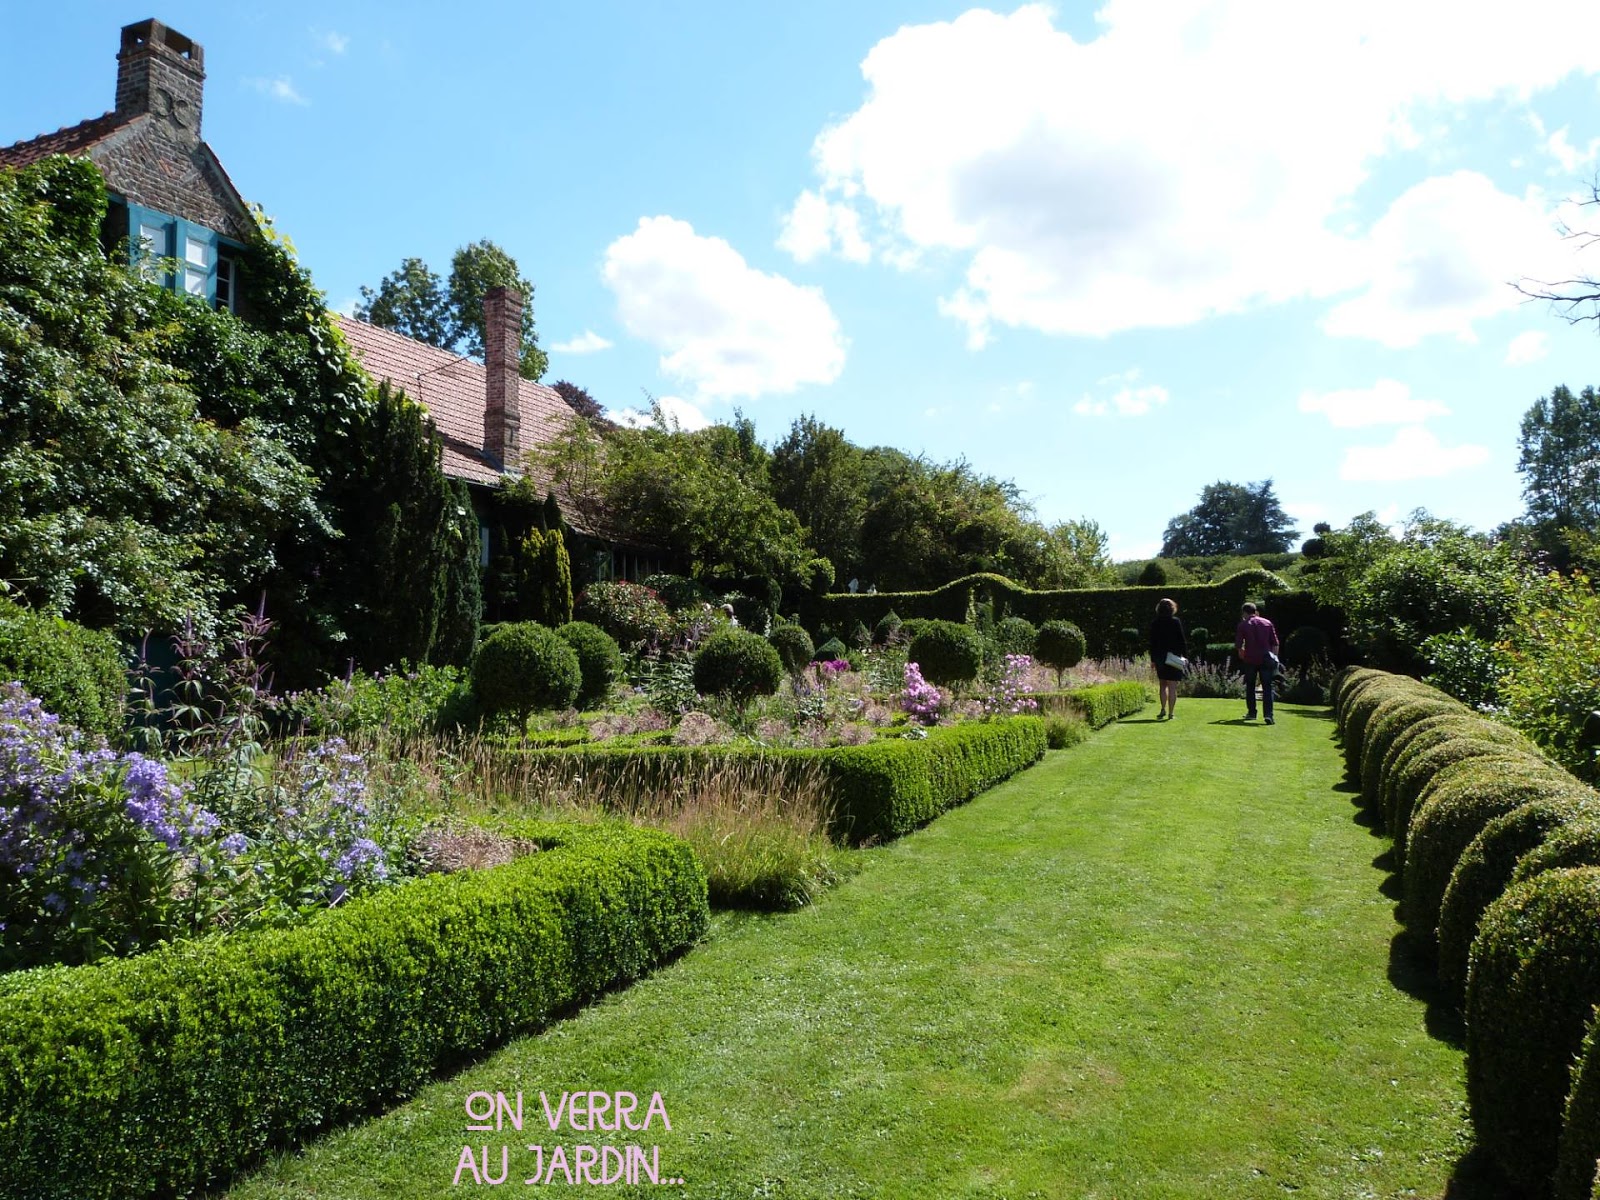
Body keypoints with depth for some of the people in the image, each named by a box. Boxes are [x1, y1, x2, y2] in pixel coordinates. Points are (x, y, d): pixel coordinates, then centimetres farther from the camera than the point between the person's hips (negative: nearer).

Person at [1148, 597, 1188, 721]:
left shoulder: (1154, 623, 1)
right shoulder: (1176, 622, -7)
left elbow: (1152, 643, 3)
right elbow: (1182, 640, -6)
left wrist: (1153, 659, 8)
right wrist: (1185, 655, 3)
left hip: (1159, 657, 3)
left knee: (1163, 684, 17)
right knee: (1172, 686, 0)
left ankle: (1163, 710, 7)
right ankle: (1170, 713, -1)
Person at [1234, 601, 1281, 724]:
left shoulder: (1243, 625, 0)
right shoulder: (1268, 623, 7)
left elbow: (1238, 645, -2)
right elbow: (1275, 643, 4)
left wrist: (1242, 654, 17)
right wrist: (1274, 658, 7)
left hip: (1250, 660, -1)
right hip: (1266, 659, 1)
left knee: (1250, 686, 15)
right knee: (1267, 687, -1)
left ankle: (1251, 713, 17)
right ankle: (1268, 715, -14)